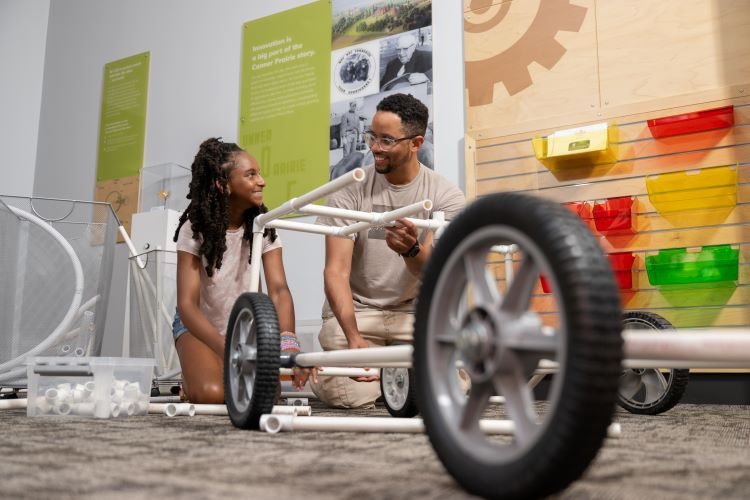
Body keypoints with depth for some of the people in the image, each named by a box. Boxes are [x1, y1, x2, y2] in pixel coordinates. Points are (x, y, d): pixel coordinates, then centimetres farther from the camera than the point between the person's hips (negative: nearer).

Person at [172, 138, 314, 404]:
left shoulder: (263, 227, -13)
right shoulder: (195, 229, -20)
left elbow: (278, 289, -25)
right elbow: (187, 304, -28)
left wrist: (288, 341, -46)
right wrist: (228, 350, -46)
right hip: (200, 325, -3)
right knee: (213, 394, -28)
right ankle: (192, 380, 8)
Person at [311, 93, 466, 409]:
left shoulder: (446, 196, -6)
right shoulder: (349, 191, -9)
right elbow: (336, 271, -14)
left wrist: (411, 250, -41)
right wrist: (353, 336, -29)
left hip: (412, 312, 2)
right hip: (353, 311, -1)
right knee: (353, 395, -22)